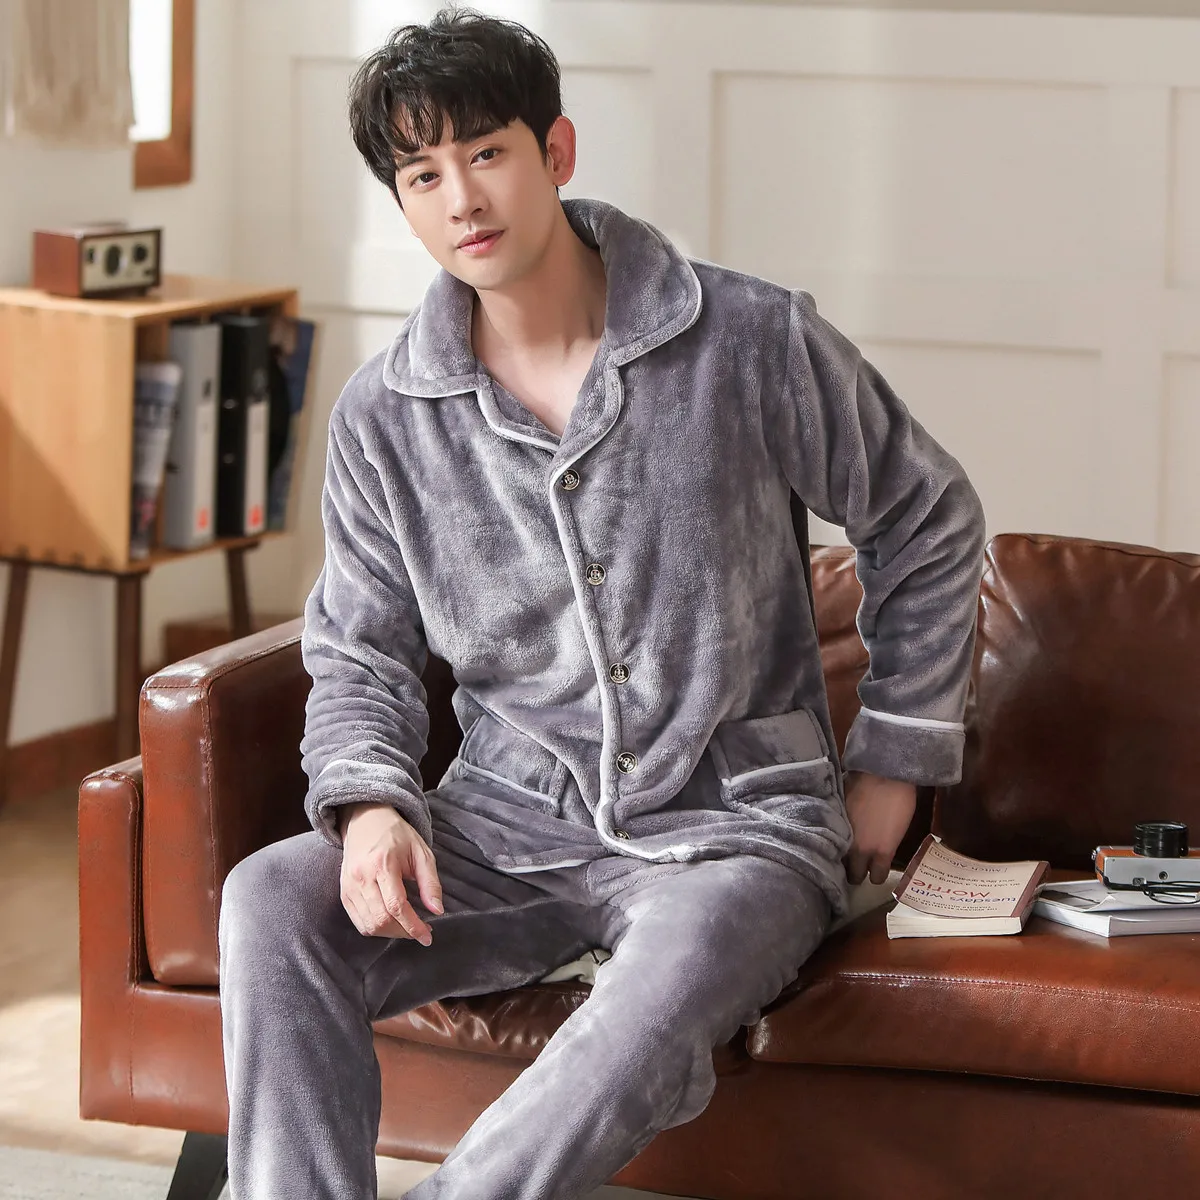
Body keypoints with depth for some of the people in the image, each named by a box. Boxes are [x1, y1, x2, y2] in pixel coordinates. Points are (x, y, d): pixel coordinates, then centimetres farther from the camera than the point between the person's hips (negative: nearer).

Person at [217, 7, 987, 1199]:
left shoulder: (753, 342, -5)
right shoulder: (382, 415, 2)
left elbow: (927, 523, 9)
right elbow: (360, 655, 11)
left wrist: (895, 759, 9)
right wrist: (372, 806, -11)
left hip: (732, 820, -3)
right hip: (510, 820, 3)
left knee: (681, 965, -39)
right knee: (271, 901, -24)